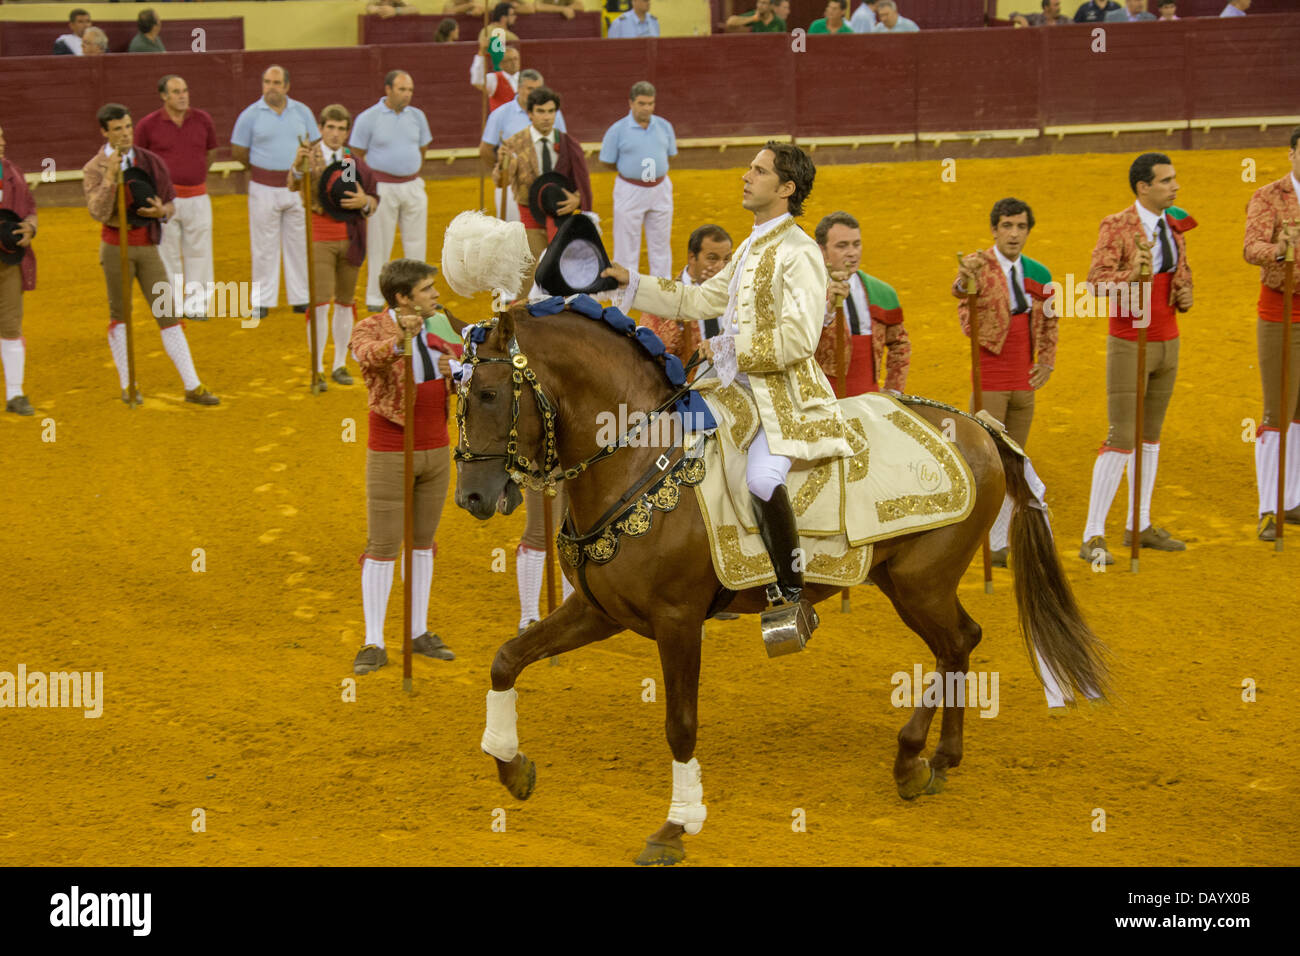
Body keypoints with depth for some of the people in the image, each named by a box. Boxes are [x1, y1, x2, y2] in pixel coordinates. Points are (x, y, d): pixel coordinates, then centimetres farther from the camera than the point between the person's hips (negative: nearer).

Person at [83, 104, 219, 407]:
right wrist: (110, 177, -26)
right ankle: (127, 385, 20)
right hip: (116, 247, -2)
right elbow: (98, 213, -17)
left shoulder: (150, 162, 6)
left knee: (168, 315, -1)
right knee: (119, 315, 6)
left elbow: (170, 204, 11)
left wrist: (161, 211, -12)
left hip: (148, 247, 2)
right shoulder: (94, 169, -4)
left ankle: (192, 387, -2)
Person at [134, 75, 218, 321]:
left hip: (198, 197, 3)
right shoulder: (148, 125, -6)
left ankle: (195, 305, 16)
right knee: (168, 254, 3)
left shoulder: (202, 120, 3)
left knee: (198, 252, 6)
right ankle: (171, 306, 12)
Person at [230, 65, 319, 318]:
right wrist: (262, 168, 8)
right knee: (264, 246, 2)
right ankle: (262, 301, 8)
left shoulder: (302, 112, 4)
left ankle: (301, 298, 15)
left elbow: (315, 146, 10)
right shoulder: (251, 115, -3)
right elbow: (238, 152, 3)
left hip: (297, 187, 2)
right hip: (264, 189, -2)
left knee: (299, 243, 7)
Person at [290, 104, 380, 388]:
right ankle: (317, 369, -4)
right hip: (320, 238, -4)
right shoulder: (311, 156, -6)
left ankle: (340, 366, 20)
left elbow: (374, 200, 12)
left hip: (350, 239, 4)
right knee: (320, 303, -10)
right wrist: (297, 166, -46)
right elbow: (293, 186, -25)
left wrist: (364, 202, -12)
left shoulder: (355, 161, 7)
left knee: (345, 302, 11)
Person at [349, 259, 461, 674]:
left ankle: (419, 633, 24)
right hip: (390, 453, -5)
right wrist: (399, 339, -56)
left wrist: (455, 370, -11)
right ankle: (373, 645, 4)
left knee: (423, 542, 13)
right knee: (382, 548, -2)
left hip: (435, 449, 5)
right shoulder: (370, 329, -12)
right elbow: (369, 359, -36)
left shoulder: (438, 329, 4)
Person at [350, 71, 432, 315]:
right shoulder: (368, 118, -7)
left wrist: (412, 174, 13)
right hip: (382, 188, -4)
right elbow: (357, 156, -2)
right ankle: (374, 298, 8)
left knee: (417, 243, 7)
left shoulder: (417, 116, 6)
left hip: (413, 186, 4)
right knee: (379, 246, 0)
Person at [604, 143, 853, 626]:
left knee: (761, 477, -34)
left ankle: (793, 596, -23)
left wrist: (727, 347, -15)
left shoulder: (799, 253, -12)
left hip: (785, 395, -10)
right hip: (743, 391, 10)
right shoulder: (753, 247, 18)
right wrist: (630, 282, 24)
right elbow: (702, 300, 27)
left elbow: (798, 338, -22)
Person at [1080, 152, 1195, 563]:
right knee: (1121, 439, -9)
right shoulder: (1116, 226, -15)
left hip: (1166, 341, 7)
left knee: (1151, 434, 13)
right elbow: (1096, 281, -24)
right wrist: (1130, 274, -43)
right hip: (1129, 343, -7)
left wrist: (1185, 294, -2)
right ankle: (1093, 537, -4)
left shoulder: (1174, 224, 6)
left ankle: (1140, 526, 23)